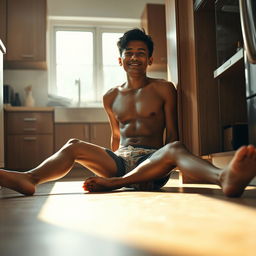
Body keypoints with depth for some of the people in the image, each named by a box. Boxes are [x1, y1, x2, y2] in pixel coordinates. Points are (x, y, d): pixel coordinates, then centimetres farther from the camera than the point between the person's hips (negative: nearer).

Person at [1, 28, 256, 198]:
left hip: (152, 161, -2)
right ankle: (30, 178, -46)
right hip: (120, 160, 2)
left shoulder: (164, 89, 8)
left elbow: (172, 135, 3)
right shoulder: (111, 97, 17)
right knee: (74, 146, -21)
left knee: (175, 148, -34)